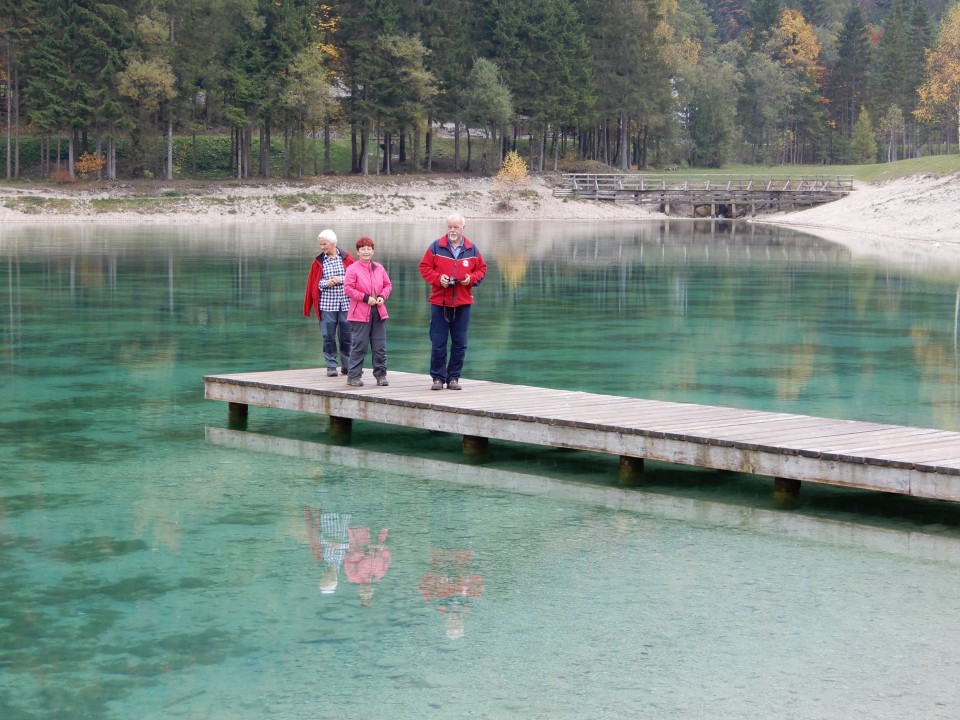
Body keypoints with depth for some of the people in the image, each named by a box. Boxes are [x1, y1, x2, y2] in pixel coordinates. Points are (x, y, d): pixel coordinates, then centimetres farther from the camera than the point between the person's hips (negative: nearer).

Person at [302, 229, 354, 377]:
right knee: (328, 336, -1)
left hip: (346, 303, 0)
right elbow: (313, 282, 8)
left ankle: (346, 365, 14)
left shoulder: (346, 258, 3)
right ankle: (331, 366, 5)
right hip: (327, 303, 1)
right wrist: (326, 283, -10)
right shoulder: (318, 261, 6)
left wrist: (340, 279, -12)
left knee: (346, 335, 3)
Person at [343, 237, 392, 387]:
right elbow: (348, 288, -9)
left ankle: (380, 374, 15)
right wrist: (366, 298, -14)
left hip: (378, 312, 5)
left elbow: (388, 285, 17)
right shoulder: (352, 269, -4)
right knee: (359, 345, -4)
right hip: (360, 313, -5)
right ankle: (353, 376, 4)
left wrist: (382, 296, -3)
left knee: (380, 346, 6)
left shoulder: (379, 268, 11)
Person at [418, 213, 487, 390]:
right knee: (438, 343, 0)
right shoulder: (436, 247, 1)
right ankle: (438, 378, 8)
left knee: (460, 344, 4)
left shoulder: (472, 249, 6)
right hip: (439, 302, -2)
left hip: (463, 303, 2)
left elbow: (481, 269, 13)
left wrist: (471, 278, -8)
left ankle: (453, 377, 13)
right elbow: (424, 267, 2)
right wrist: (438, 278, -14)